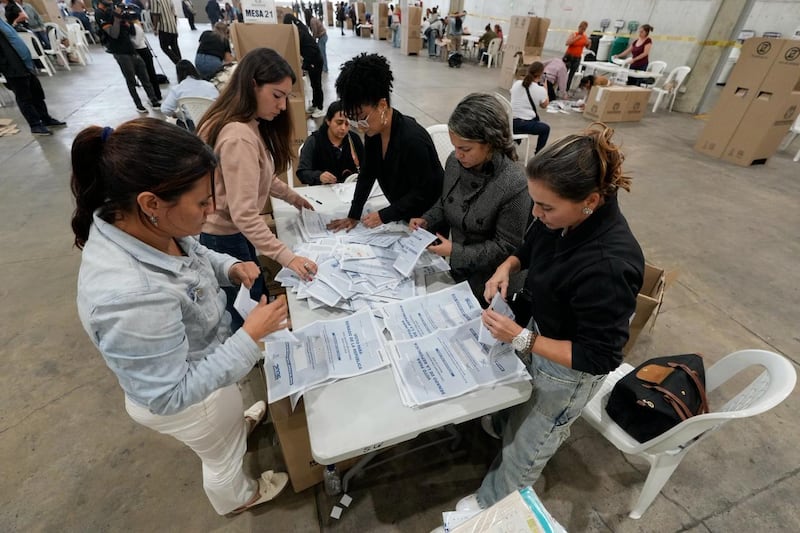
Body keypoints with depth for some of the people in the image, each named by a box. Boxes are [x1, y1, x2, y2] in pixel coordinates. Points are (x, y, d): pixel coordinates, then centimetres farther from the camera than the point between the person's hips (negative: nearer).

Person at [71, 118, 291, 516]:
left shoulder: (143, 225, -21)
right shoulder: (129, 298, -45)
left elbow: (191, 252, 2)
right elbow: (171, 395, -32)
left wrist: (230, 267, -16)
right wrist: (250, 338, -32)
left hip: (201, 363, 6)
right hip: (184, 399, -6)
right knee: (224, 457, 28)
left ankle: (239, 424, 74)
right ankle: (237, 499, 60)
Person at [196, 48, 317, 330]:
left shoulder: (251, 124, 4)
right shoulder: (239, 137, -29)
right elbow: (244, 214, -34)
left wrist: (292, 196, 13)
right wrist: (286, 257, -36)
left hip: (233, 232, 9)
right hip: (222, 237, -9)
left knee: (256, 302, 22)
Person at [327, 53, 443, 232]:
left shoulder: (413, 138, -29)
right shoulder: (373, 132, -6)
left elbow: (424, 192, -25)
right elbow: (367, 175, 1)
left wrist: (384, 215, -22)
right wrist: (353, 216, -4)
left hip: (428, 218, -7)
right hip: (402, 213, 7)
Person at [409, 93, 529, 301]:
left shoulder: (514, 185, -28)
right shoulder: (454, 161, -10)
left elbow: (506, 247, -20)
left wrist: (456, 252, -24)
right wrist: (426, 220, -8)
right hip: (451, 262, 5)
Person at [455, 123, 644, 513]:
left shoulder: (608, 266, -39)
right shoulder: (565, 218, -18)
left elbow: (599, 358, -28)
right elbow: (531, 248, 5)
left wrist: (520, 338, -30)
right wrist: (507, 266, -15)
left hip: (569, 367, -6)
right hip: (540, 333, 6)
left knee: (526, 443, 20)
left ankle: (493, 502, 49)